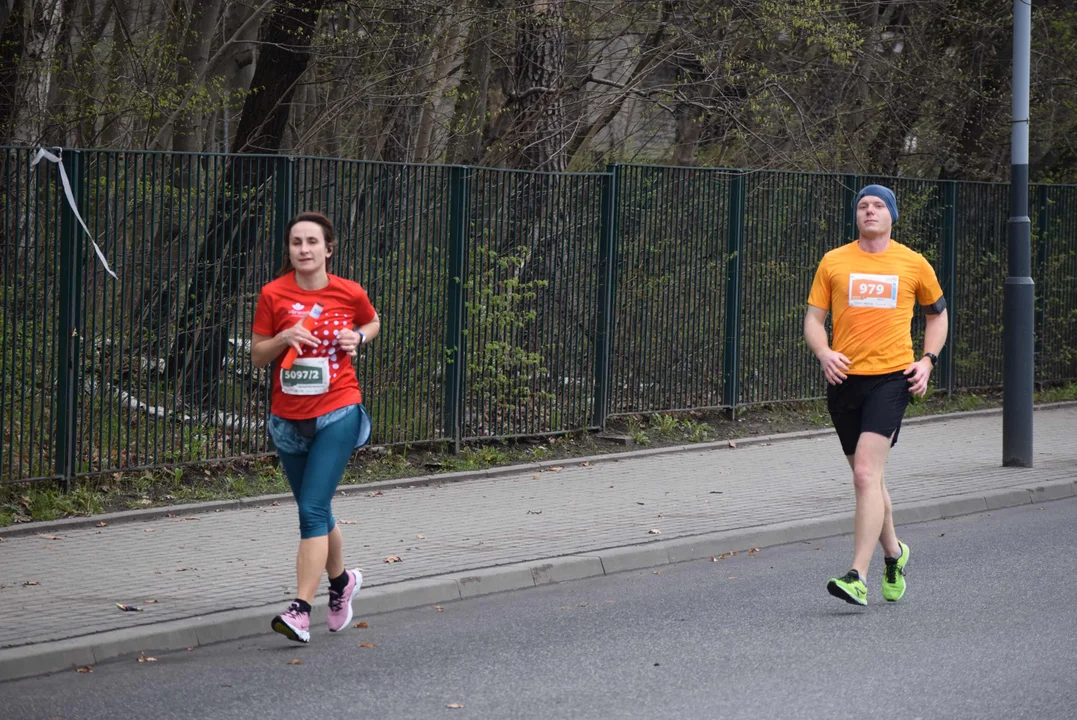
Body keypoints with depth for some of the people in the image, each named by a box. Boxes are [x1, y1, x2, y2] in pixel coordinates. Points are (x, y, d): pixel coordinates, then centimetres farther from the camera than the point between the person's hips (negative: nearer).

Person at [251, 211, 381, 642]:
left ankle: (301, 610, -19)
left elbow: (373, 322, 19)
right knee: (315, 511, 15)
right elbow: (257, 356, 3)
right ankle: (341, 581, 42)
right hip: (288, 418, 3)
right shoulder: (273, 294, -2)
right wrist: (284, 339, -17)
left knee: (313, 509, -14)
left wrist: (358, 339, -2)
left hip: (337, 413, -3)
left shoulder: (349, 294, -3)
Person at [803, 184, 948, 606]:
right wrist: (824, 353, -12)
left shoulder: (914, 265, 5)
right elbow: (814, 319, 9)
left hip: (892, 378, -3)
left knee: (866, 474, -17)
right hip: (845, 378, 3)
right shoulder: (834, 262, 7)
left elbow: (937, 313, 20)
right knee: (869, 477, 13)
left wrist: (928, 361, 5)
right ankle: (893, 553, 39)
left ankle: (858, 577, -21)